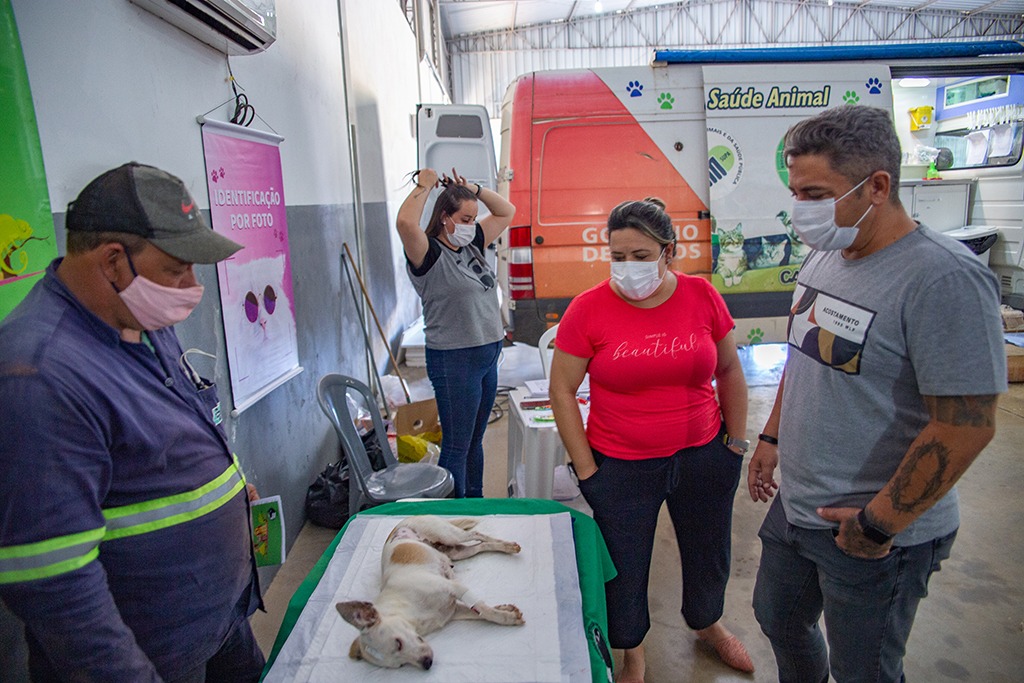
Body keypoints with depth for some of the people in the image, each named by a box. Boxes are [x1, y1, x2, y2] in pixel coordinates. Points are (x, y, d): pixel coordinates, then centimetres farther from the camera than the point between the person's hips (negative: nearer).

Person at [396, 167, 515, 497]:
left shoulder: (471, 245, 11)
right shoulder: (429, 254, -12)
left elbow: (506, 212, 20)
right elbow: (406, 223, -33)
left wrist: (474, 189, 6)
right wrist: (424, 186, -17)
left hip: (487, 356, 8)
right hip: (454, 360, -8)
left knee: (475, 440, 18)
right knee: (456, 445, 1)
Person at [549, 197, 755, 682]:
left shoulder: (701, 296, -5)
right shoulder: (588, 309, -13)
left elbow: (729, 371, 6)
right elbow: (561, 391, -8)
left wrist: (737, 441, 7)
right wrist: (585, 468, -8)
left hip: (703, 455, 3)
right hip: (621, 468, -2)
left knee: (708, 552, 22)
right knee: (623, 566, 11)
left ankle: (706, 623, 55)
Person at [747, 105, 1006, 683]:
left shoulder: (945, 278, -24)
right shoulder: (825, 257, 3)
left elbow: (966, 425, -25)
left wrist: (878, 524, -19)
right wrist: (772, 438, 15)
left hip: (876, 534, -7)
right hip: (794, 505, 8)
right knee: (778, 618, 26)